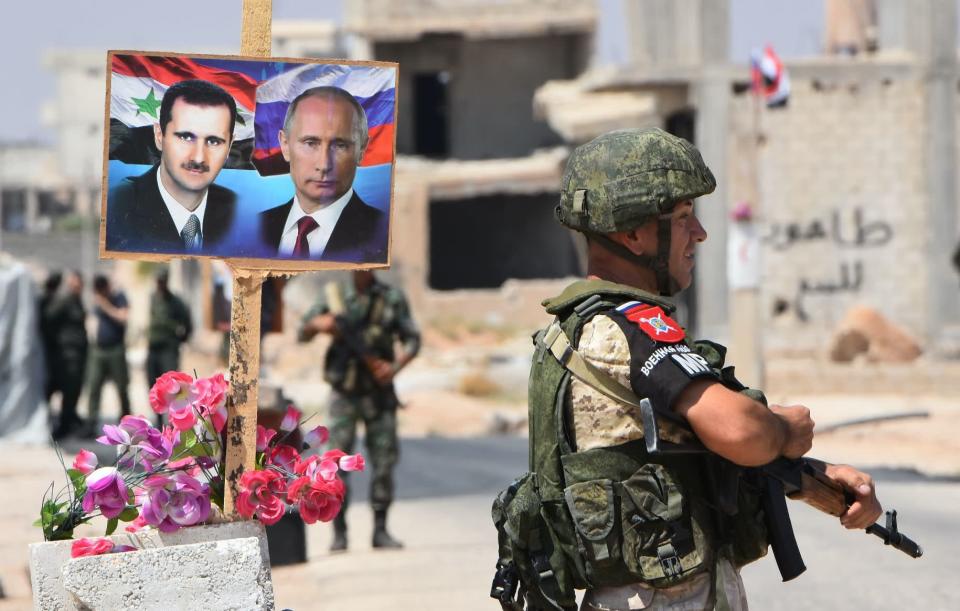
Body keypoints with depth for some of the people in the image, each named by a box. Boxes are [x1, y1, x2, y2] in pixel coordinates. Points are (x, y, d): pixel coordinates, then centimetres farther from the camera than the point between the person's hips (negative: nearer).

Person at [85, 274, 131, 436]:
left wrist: (106, 306, -16)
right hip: (98, 350, 5)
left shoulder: (119, 298, -3)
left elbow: (122, 317, -17)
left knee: (121, 389, 2)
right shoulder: (97, 301, 13)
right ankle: (91, 425, -7)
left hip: (116, 350, -5)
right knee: (94, 388, -4)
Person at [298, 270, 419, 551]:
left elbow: (412, 340, 3)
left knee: (384, 460, 0)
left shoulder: (392, 298, 3)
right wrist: (319, 324, -16)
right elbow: (303, 333, 7)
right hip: (345, 393, -1)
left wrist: (396, 366, -15)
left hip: (379, 391, 1)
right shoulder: (335, 296, 3)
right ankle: (339, 533, -1)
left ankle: (380, 530, 10)